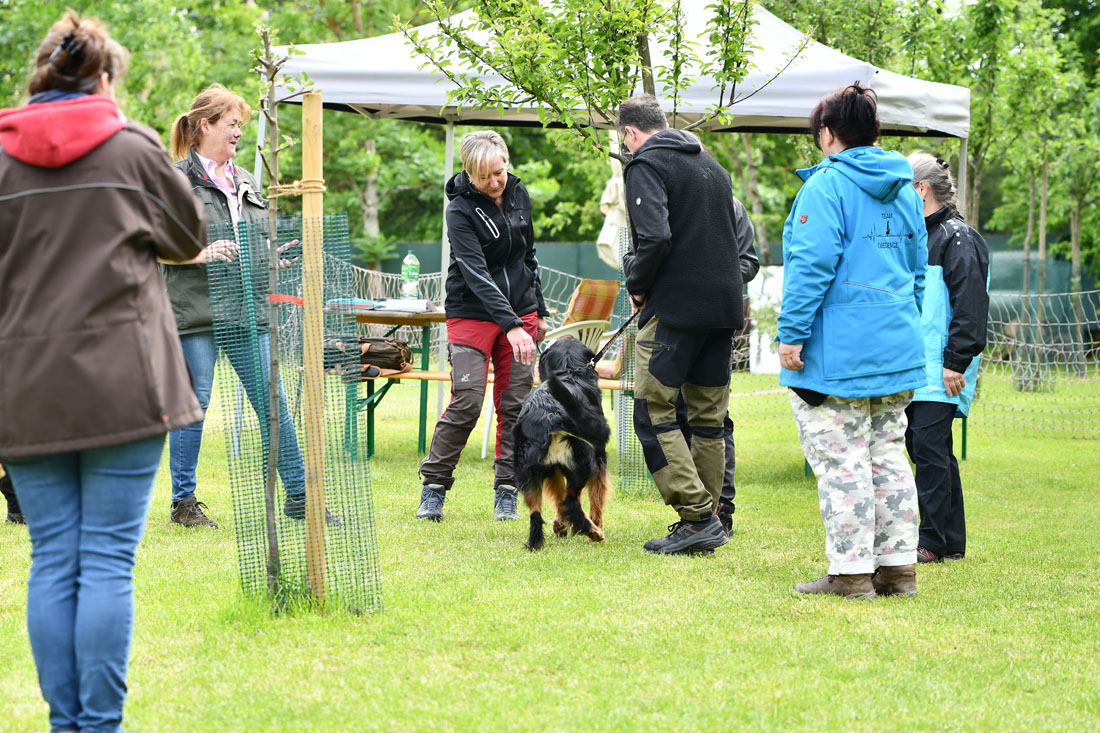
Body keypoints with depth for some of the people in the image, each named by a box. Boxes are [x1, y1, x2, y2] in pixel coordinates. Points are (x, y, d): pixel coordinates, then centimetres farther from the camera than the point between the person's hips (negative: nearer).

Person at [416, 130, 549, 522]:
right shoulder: (461, 210, -15)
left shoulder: (518, 194, 3)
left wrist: (538, 311, 18)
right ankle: (433, 488, 0)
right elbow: (476, 272, -25)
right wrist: (510, 325, -34)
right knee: (466, 402, -13)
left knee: (515, 403, 0)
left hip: (520, 311, 5)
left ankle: (506, 493, 6)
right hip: (472, 313, -5)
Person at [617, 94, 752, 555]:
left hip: (674, 309, -8)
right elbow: (741, 232, 20)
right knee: (708, 417, 12)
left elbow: (654, 237, -20)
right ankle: (707, 524, 14)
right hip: (723, 307, 8)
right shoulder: (711, 164, 18)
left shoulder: (647, 163, -7)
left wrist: (637, 286, -6)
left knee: (653, 412, -4)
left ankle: (697, 517, -13)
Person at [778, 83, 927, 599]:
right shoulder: (905, 191, 13)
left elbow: (812, 266, -17)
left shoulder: (827, 185, -11)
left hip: (838, 351, -8)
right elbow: (917, 269, 19)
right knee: (888, 457, 13)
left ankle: (851, 572, -2)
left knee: (840, 460, -3)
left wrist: (792, 333, -14)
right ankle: (898, 567, 14)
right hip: (897, 345, 8)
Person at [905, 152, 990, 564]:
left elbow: (970, 305, -15)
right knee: (922, 445, 9)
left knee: (928, 443, -13)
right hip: (914, 367, 9)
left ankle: (933, 542, -9)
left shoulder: (958, 239, -9)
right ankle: (951, 541, 14)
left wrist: (957, 361, -20)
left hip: (942, 371, -9)